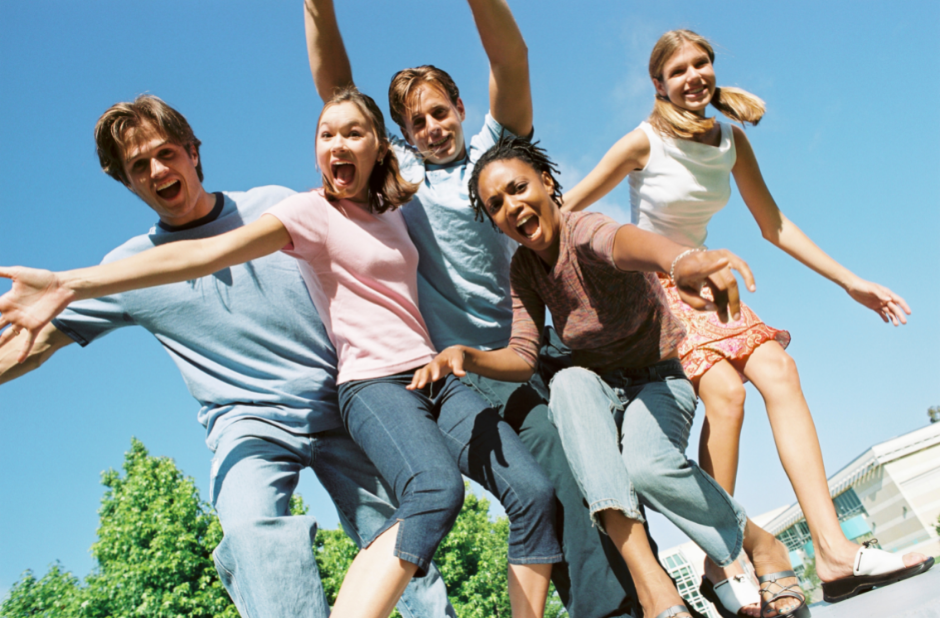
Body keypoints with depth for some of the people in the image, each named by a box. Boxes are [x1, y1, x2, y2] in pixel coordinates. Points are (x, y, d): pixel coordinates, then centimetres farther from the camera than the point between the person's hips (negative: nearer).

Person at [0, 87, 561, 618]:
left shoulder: (392, 210, 15)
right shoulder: (312, 212, -4)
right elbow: (211, 252, -18)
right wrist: (70, 285, -27)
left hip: (437, 376, 7)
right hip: (374, 384, -7)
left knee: (534, 491, -10)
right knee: (437, 489, -36)